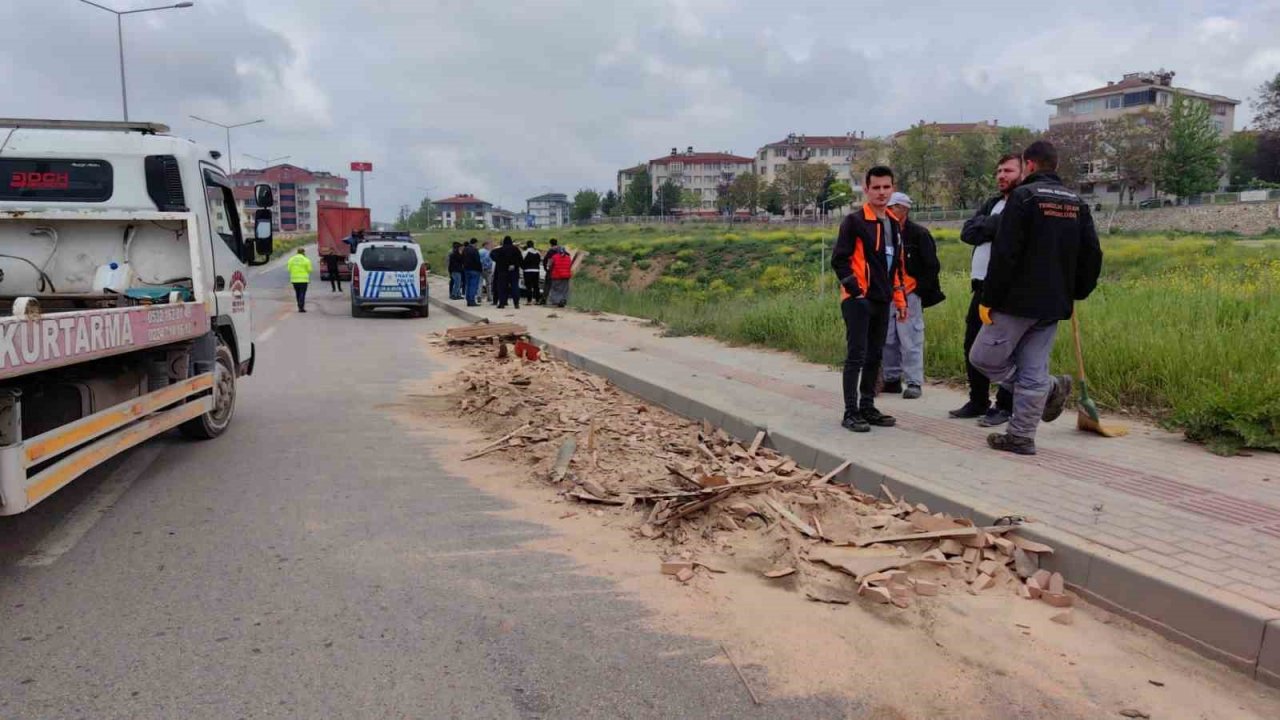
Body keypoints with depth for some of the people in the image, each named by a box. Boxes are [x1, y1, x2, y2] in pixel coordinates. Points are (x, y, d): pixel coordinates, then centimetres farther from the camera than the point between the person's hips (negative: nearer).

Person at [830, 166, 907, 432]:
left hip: (882, 301, 7)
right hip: (858, 300, -7)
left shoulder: (894, 224, 15)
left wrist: (900, 300, 17)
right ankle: (851, 412, -3)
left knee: (874, 356, 11)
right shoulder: (854, 221, -8)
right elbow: (839, 259, -12)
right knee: (857, 355, -8)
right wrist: (856, 290, -17)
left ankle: (867, 407, 19)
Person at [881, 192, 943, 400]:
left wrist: (918, 289, -9)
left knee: (910, 340, -6)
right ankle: (892, 380, 18)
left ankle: (914, 383, 1)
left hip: (909, 295, -6)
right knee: (888, 340, 8)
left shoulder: (918, 234, -6)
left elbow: (932, 266, -6)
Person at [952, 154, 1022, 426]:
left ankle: (1005, 407, 10)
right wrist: (993, 224, -7)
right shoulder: (992, 204, 20)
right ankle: (978, 402, 25)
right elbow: (967, 232, 6)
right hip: (982, 285, 8)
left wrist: (987, 225, -10)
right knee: (973, 345, 13)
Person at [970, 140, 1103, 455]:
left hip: (1019, 301, -7)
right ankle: (1021, 437, 10)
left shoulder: (1023, 196, -8)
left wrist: (988, 299, -11)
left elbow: (1004, 254, -15)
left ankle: (1050, 387, 1)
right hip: (1054, 305, 7)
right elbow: (1092, 255, 12)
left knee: (983, 357, 4)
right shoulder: (1077, 203, 12)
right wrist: (1075, 293, 21)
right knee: (1033, 372, 9)